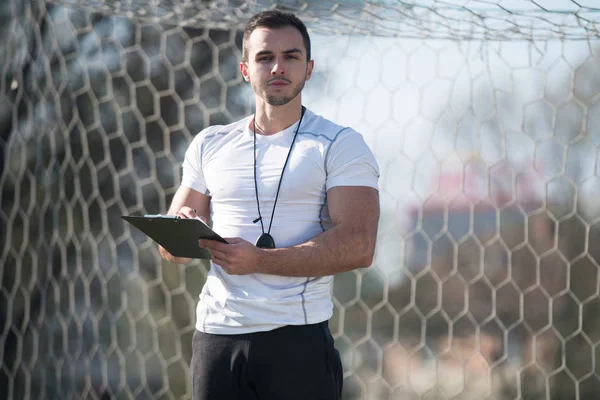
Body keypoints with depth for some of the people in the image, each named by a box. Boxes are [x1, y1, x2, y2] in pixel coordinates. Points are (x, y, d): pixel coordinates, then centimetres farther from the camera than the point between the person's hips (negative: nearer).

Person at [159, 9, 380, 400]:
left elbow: (357, 246, -12)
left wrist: (259, 260, -21)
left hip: (297, 338, -3)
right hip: (216, 335, 3)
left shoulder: (340, 145, 0)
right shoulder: (210, 145, 13)